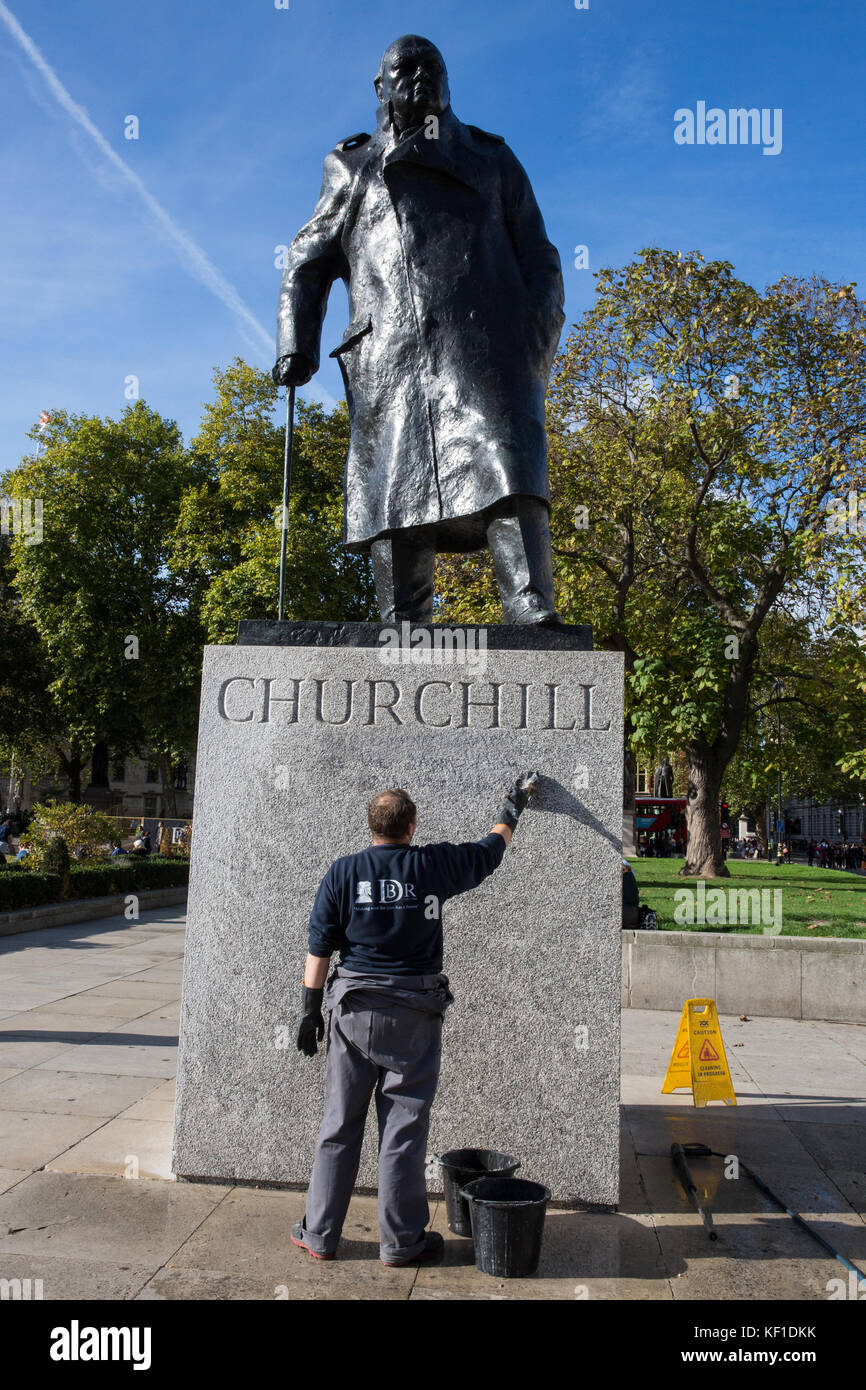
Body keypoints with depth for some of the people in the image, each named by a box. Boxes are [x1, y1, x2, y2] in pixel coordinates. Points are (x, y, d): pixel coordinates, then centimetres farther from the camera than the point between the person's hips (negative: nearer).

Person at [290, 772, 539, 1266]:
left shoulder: (344, 872, -2)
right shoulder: (435, 866, -4)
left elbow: (320, 948, 0)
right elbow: (490, 850, 14)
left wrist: (311, 1009, 9)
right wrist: (515, 806, 31)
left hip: (353, 1008, 2)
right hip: (414, 1017, -1)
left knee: (339, 1125, 11)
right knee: (404, 1130, 7)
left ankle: (320, 1235, 21)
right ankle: (402, 1242, 18)